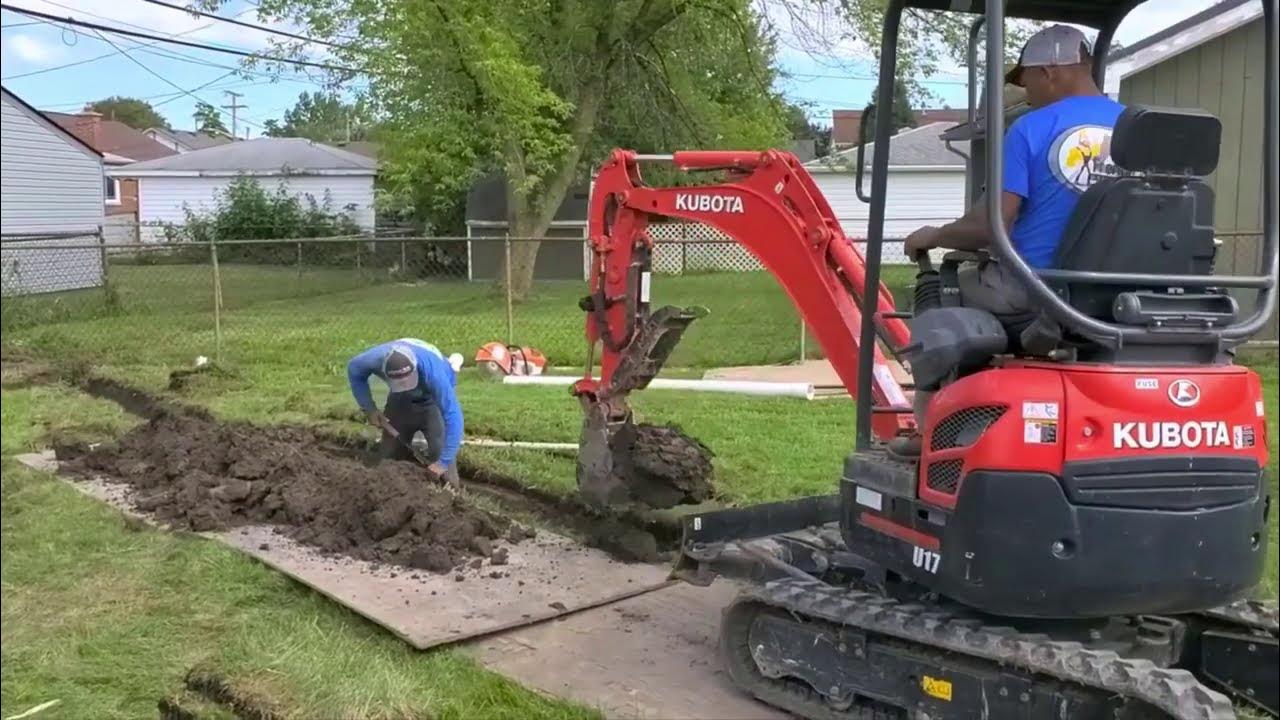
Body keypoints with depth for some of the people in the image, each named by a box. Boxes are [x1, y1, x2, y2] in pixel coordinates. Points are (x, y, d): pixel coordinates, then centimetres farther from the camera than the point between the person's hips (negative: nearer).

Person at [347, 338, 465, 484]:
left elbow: (453, 416, -43)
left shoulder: (433, 371, -44)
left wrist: (444, 462, -45)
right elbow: (354, 370, -10)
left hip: (433, 399, -4)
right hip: (400, 399, 4)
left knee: (441, 452, -20)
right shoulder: (376, 359, -35)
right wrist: (369, 409, -15)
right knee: (390, 455, 9)